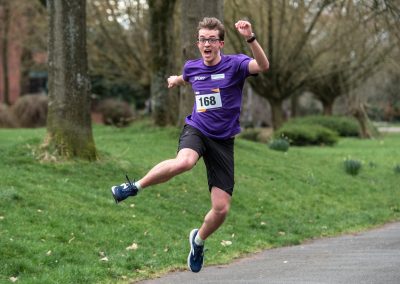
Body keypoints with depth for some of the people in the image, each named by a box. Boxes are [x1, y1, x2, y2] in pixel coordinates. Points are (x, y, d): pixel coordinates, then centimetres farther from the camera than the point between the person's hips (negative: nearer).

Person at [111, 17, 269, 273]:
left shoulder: (235, 64, -9)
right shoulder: (192, 67, 4)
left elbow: (263, 66, -34)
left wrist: (251, 38, -44)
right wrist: (177, 80, 21)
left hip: (223, 140, 0)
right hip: (196, 130, 1)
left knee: (222, 209, -4)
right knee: (184, 162, -39)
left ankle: (199, 240, 28)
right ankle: (135, 187, -19)